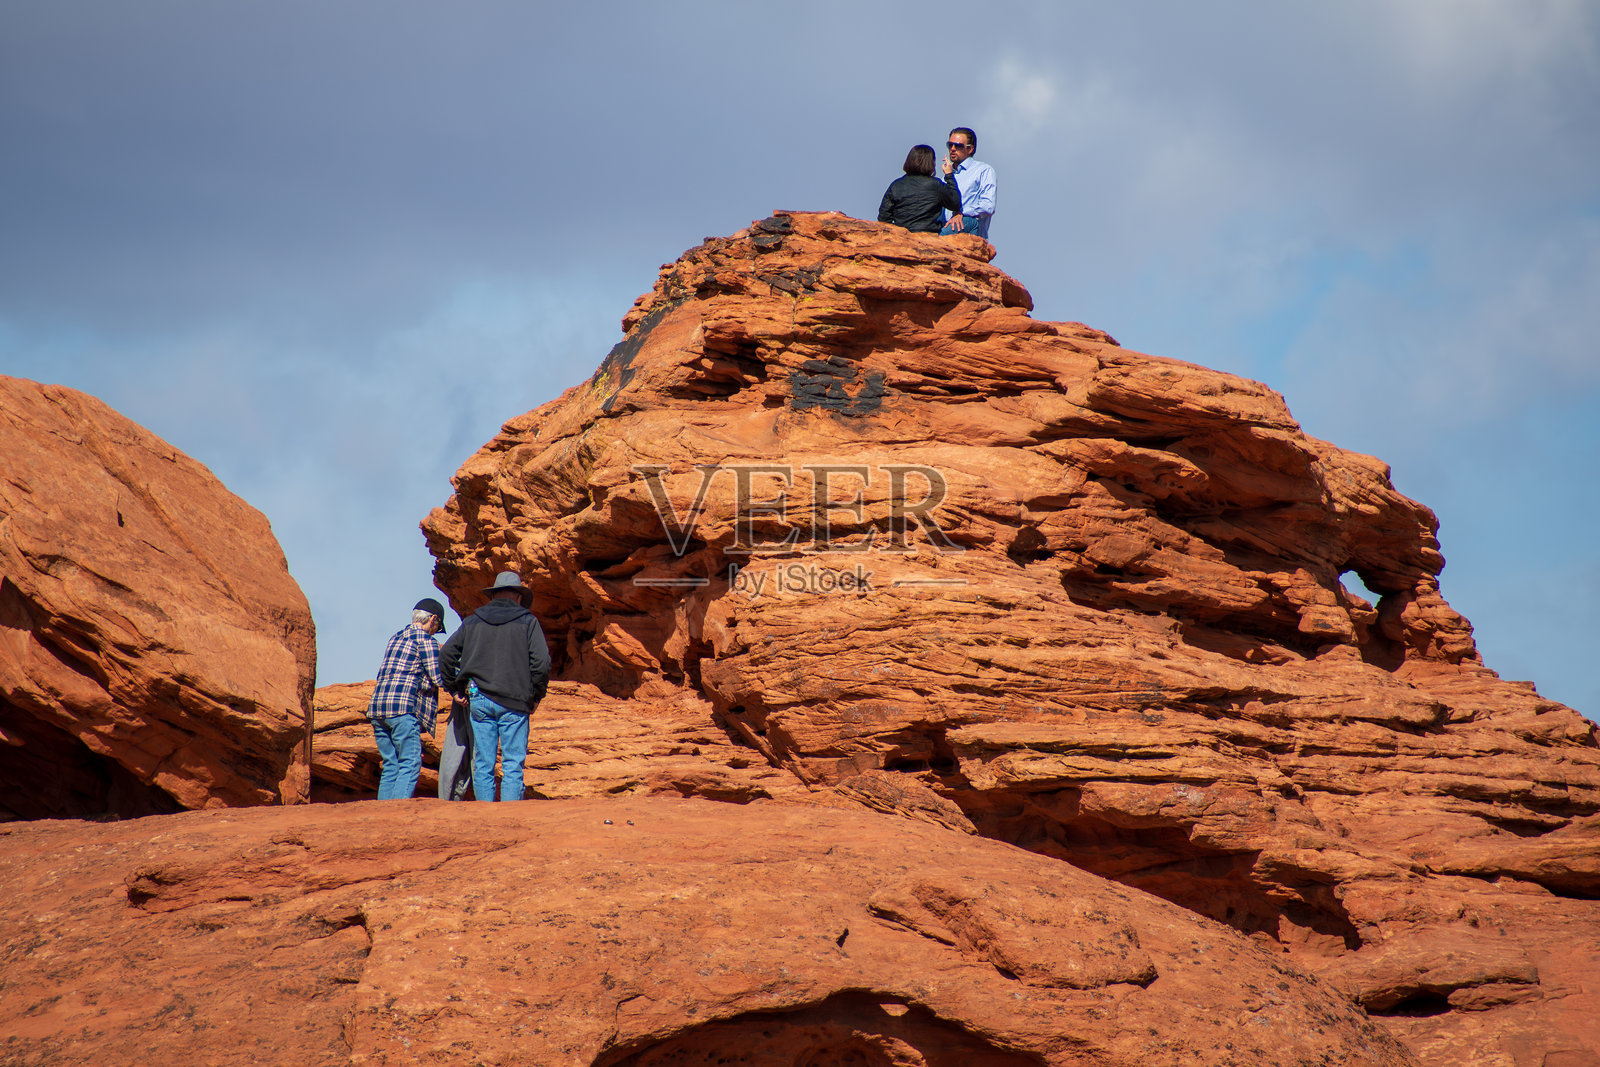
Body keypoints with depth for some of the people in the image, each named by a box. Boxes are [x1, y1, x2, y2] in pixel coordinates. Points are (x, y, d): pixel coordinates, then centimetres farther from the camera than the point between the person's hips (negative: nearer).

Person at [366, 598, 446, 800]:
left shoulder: (395, 639, 23)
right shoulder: (426, 640, -1)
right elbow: (437, 678, -5)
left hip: (377, 706, 8)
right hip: (403, 707, -8)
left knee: (390, 766, 10)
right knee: (410, 765, -8)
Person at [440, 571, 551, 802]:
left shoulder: (473, 621, 10)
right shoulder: (527, 622, 2)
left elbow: (447, 655, 9)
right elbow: (542, 662, -7)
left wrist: (455, 688, 17)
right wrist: (536, 696, 5)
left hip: (478, 699, 3)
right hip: (514, 702, -3)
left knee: (483, 765, 5)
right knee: (513, 765, -2)